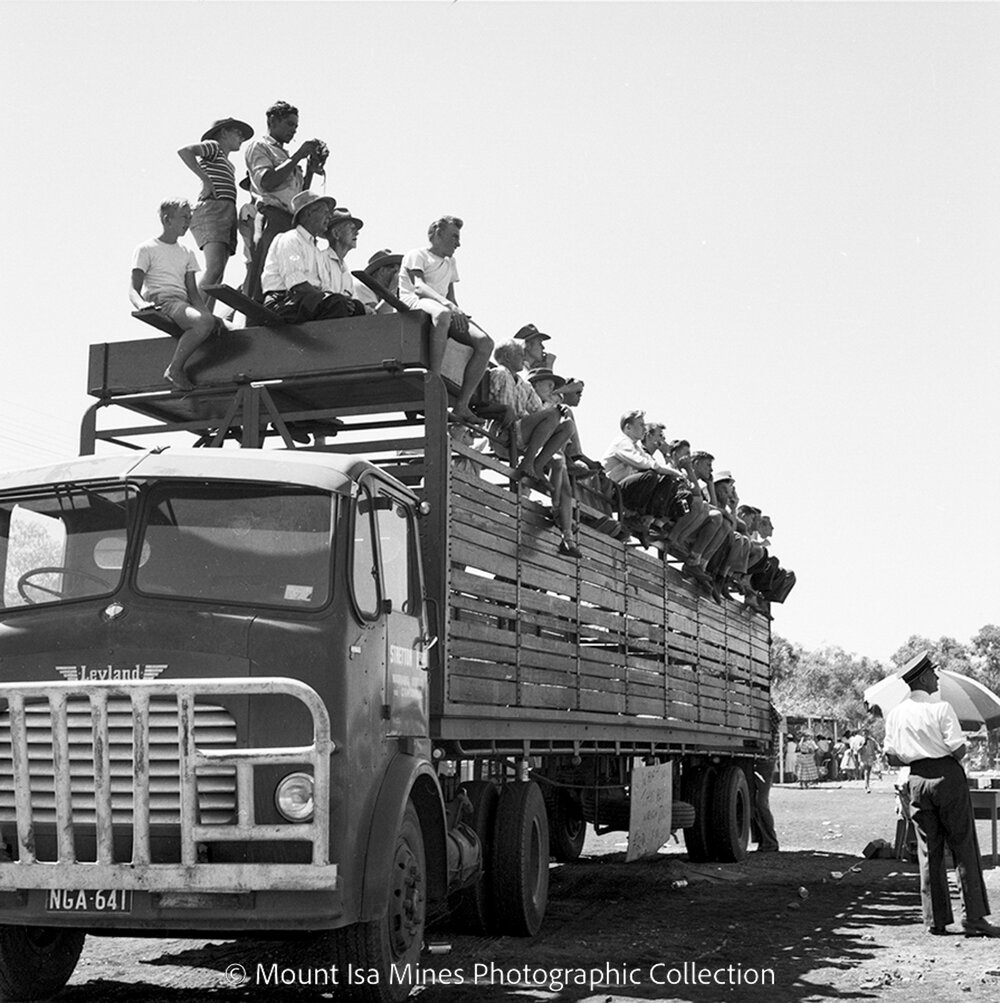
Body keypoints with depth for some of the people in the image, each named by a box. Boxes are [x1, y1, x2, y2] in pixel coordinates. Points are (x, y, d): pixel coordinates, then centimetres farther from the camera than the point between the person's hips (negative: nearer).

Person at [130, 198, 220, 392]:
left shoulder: (187, 254, 25)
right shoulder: (146, 249, 7)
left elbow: (193, 292, 17)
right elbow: (134, 289, 0)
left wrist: (206, 312, -5)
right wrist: (141, 304, -25)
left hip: (183, 303, 7)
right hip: (161, 303, -7)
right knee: (204, 322, -36)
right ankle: (175, 369, -26)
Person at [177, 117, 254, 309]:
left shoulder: (228, 163, 32)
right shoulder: (213, 147, 7)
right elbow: (184, 151, -10)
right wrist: (205, 179, -13)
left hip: (227, 214, 9)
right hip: (211, 210, -9)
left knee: (217, 278, -3)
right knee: (214, 267, -26)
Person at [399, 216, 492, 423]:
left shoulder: (450, 263, 32)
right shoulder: (416, 255, 8)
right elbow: (418, 287, -12)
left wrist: (458, 313, 2)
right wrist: (446, 304, -29)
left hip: (444, 310, 7)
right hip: (415, 305, -7)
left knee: (485, 343, -17)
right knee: (442, 314, -44)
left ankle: (461, 405, -20)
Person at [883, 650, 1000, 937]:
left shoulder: (895, 714, 5)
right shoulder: (940, 708, -11)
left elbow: (893, 758, 6)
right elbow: (959, 750, -15)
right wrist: (944, 756, 6)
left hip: (917, 780, 5)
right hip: (948, 776, -5)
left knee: (929, 851, 9)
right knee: (964, 848, 2)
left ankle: (936, 920, 10)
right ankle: (973, 918, 2)